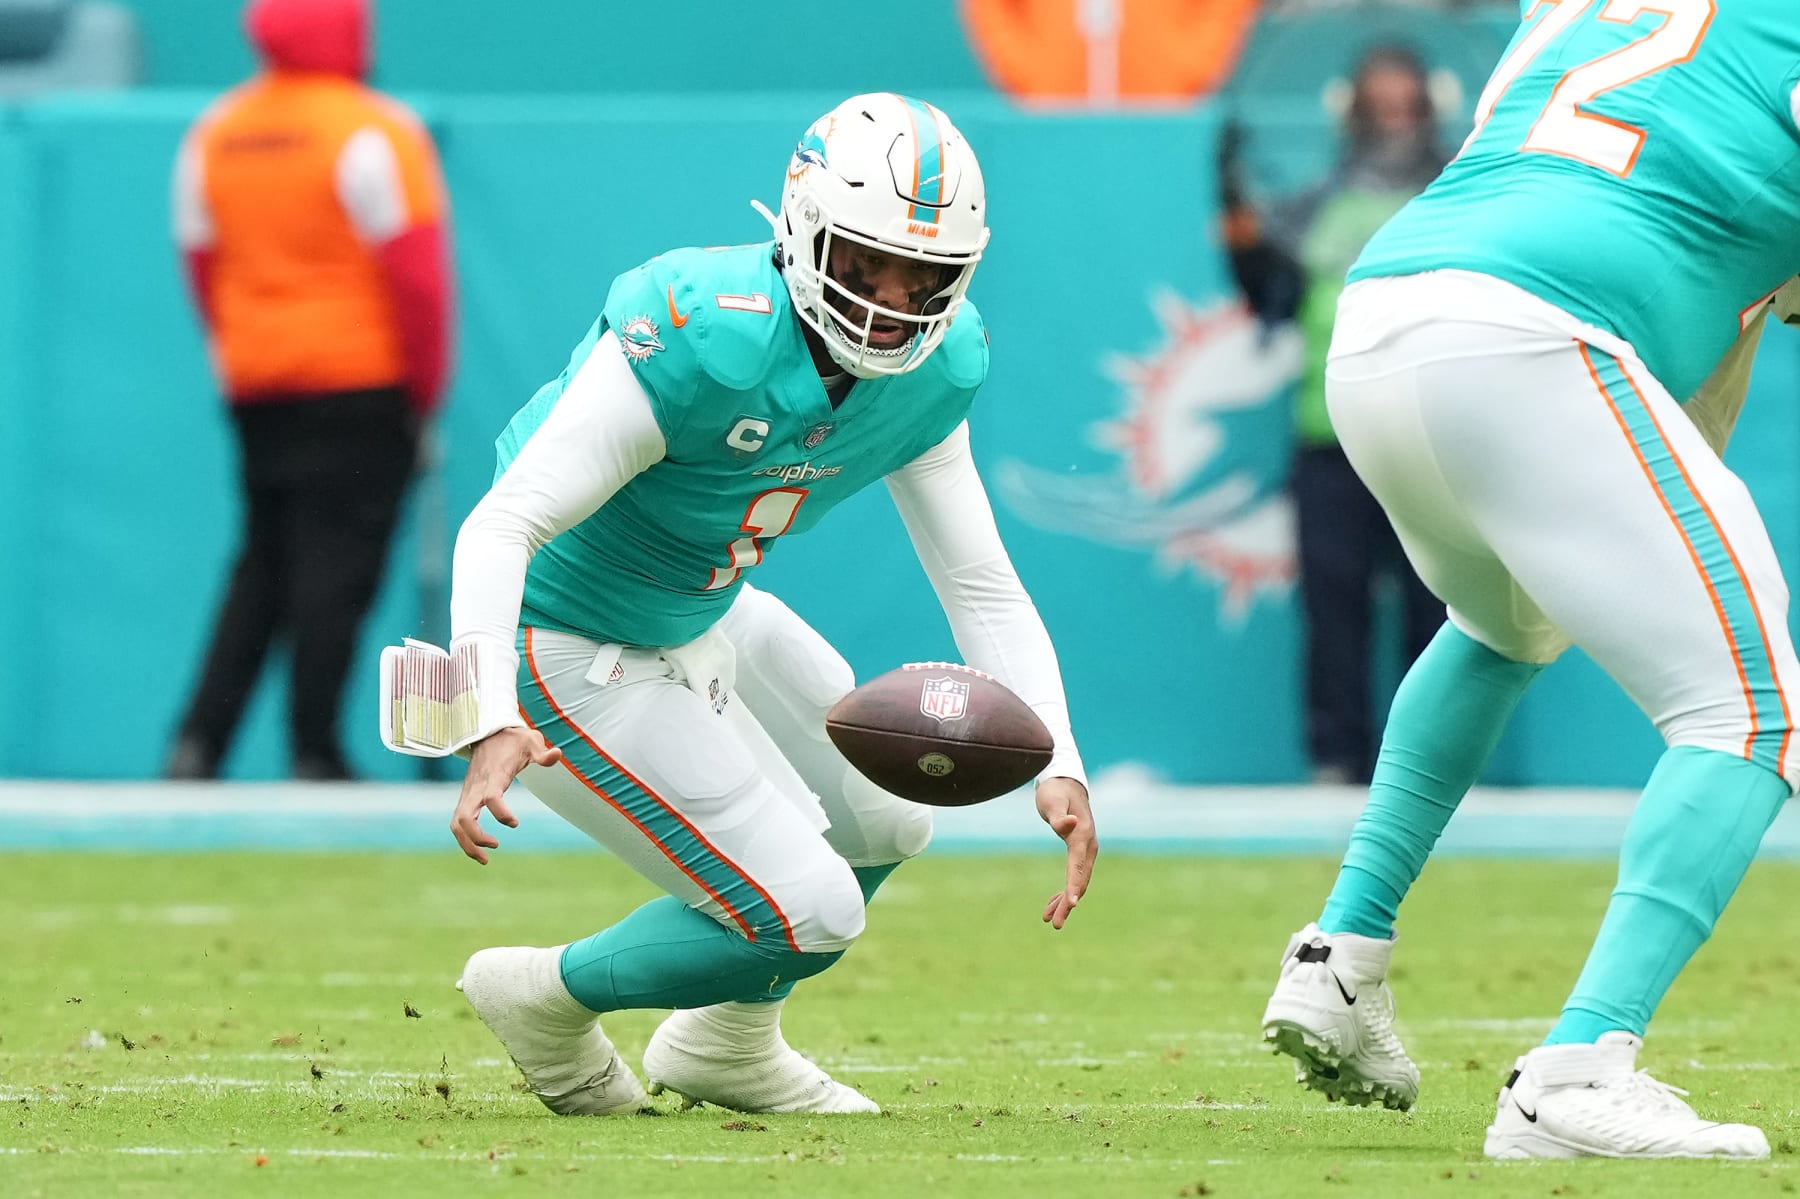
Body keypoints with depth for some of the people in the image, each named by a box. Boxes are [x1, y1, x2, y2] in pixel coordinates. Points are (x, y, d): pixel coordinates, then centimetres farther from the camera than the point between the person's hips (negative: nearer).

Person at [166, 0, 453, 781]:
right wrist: (423, 388, -3)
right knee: (336, 571, -1)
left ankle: (197, 743, 3)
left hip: (253, 387, 6)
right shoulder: (375, 131, -11)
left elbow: (201, 265, 12)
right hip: (363, 381, -6)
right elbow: (415, 268, -12)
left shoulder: (212, 134, 7)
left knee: (262, 564, 13)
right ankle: (314, 756, -1)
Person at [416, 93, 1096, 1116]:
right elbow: (502, 526, -33)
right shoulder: (704, 338, -33)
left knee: (886, 822, 20)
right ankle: (549, 999, 12)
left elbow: (982, 586, -1)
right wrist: (496, 725, -46)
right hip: (570, 652, -8)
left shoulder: (934, 369, -9)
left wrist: (1059, 766, -15)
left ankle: (726, 1046, 42)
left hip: (699, 620, 9)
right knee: (810, 915, -10)